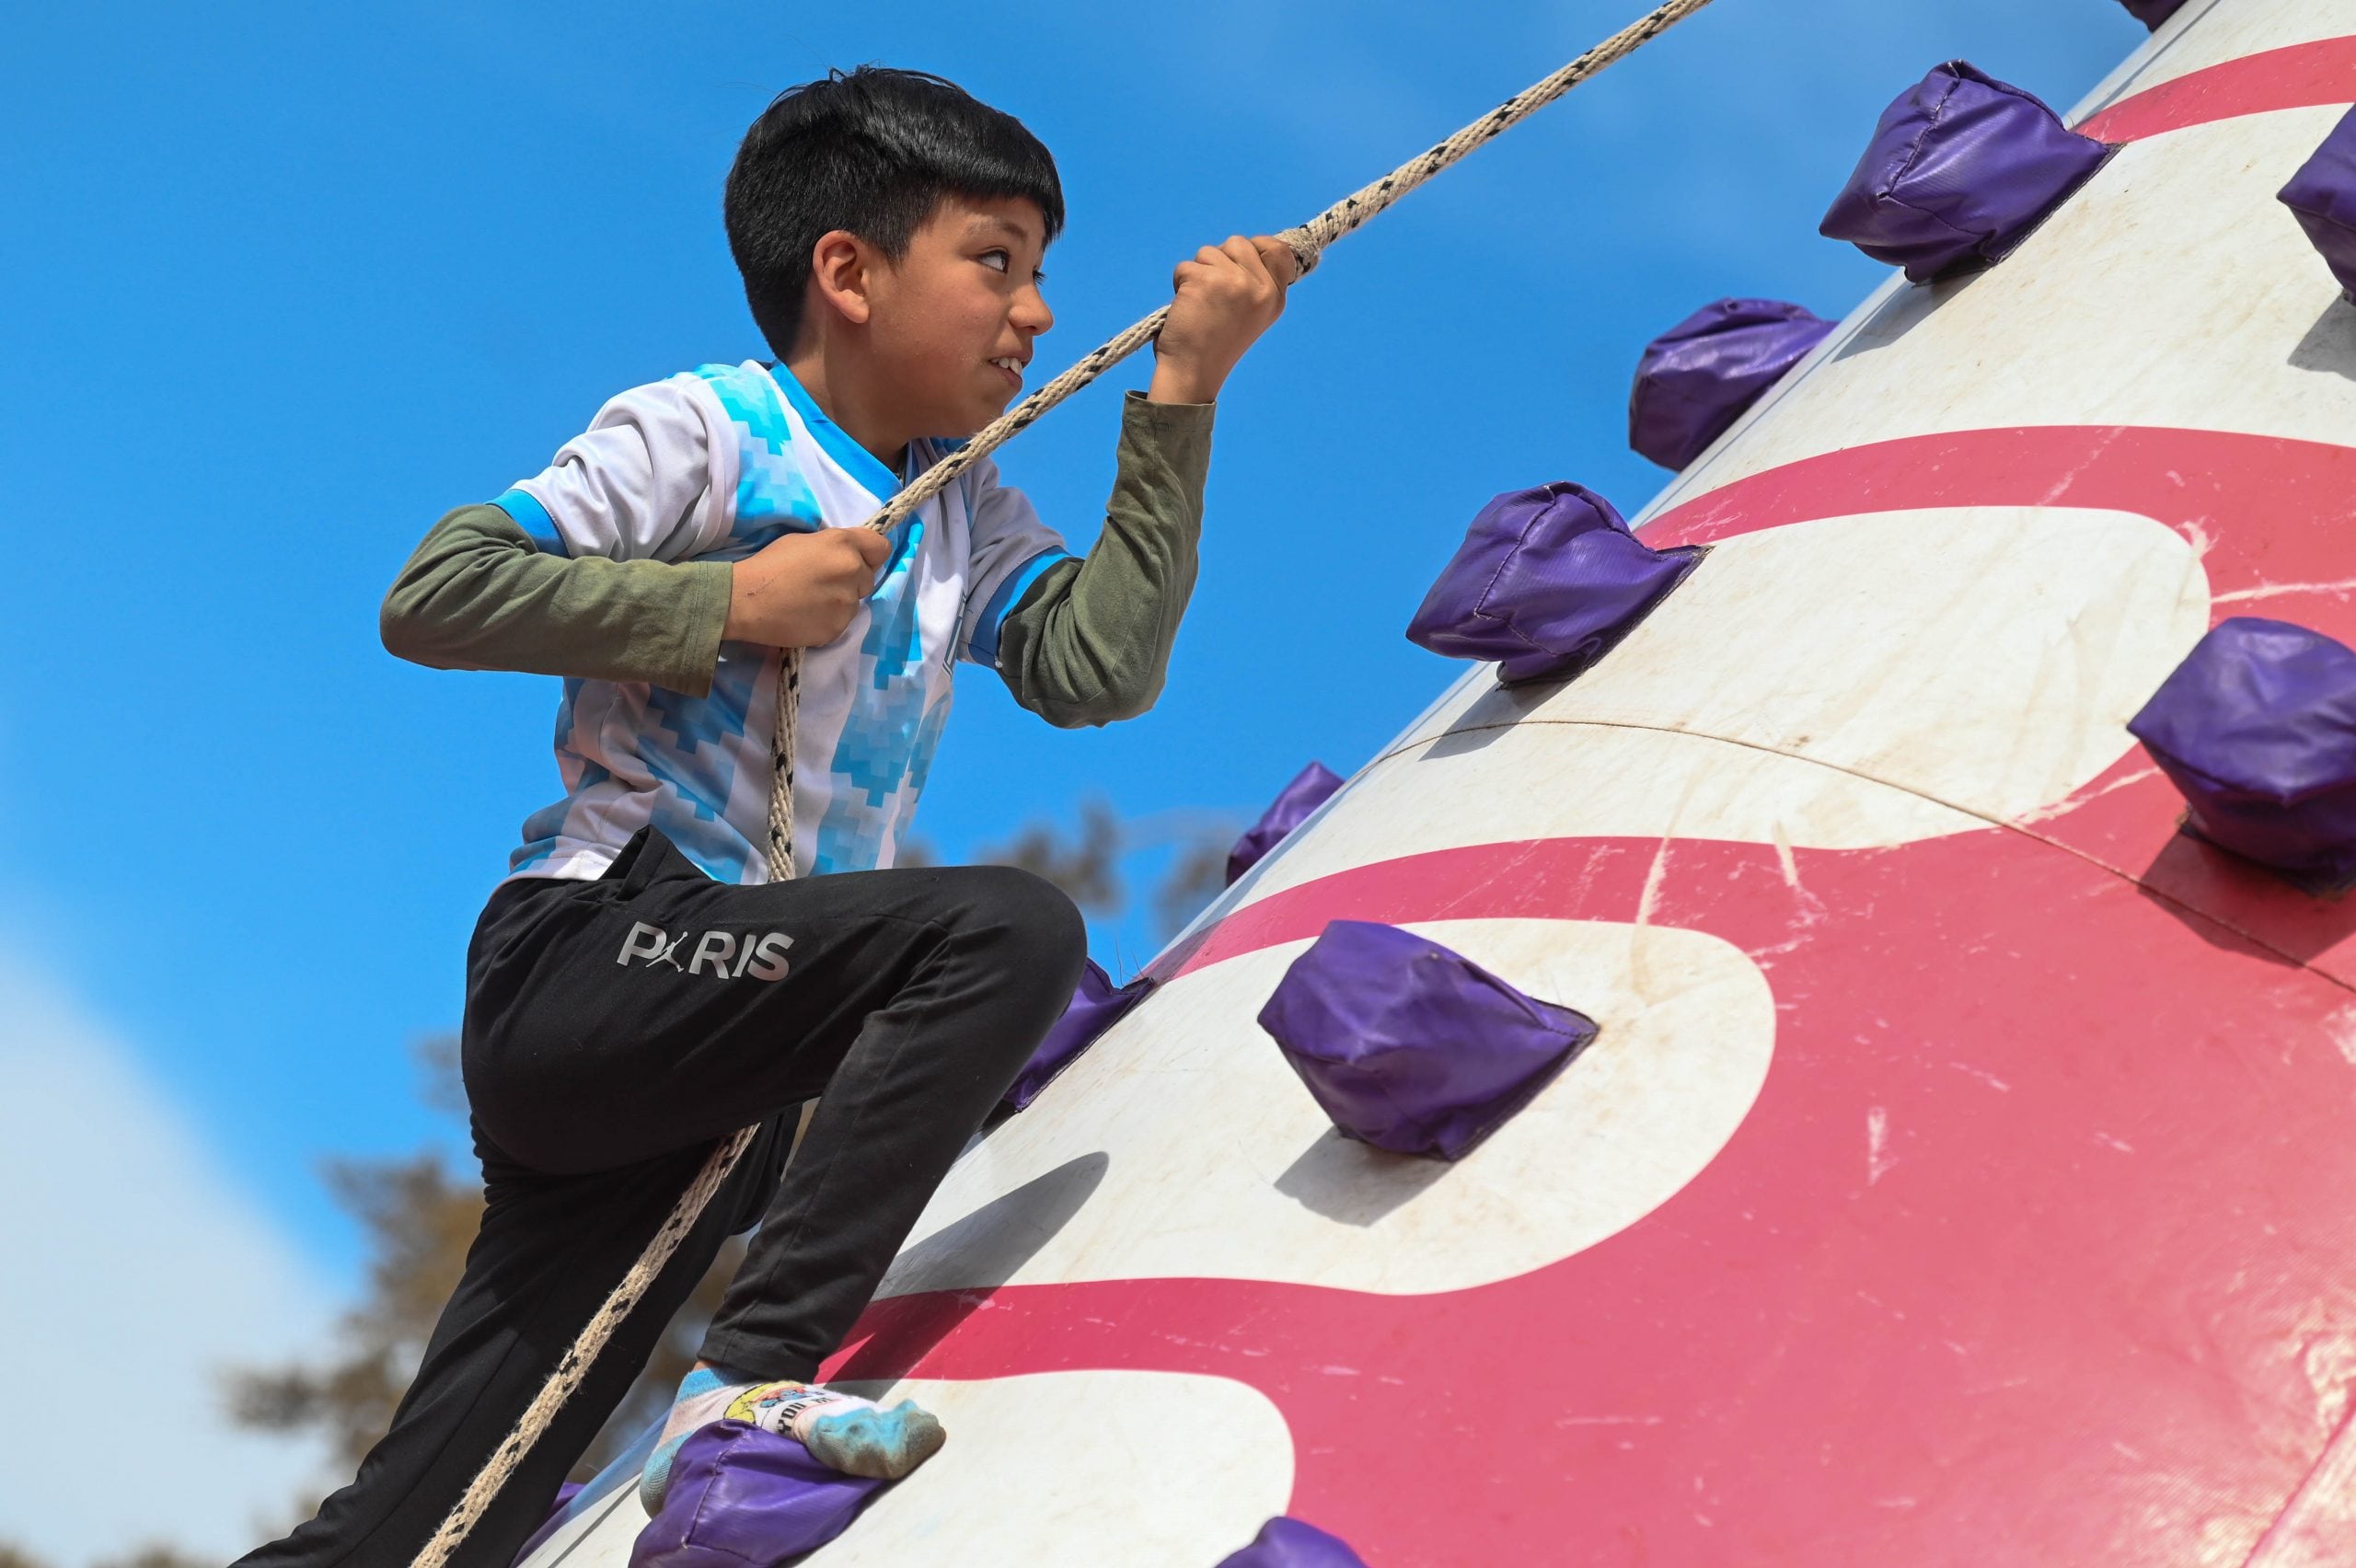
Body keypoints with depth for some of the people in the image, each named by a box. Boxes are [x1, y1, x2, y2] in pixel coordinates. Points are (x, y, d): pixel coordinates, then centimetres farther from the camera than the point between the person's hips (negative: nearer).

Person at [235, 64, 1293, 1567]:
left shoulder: (970, 519, 19)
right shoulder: (705, 432, -2)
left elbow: (1101, 665, 2)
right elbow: (432, 594, -10)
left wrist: (1181, 396, 0)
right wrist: (725, 604, -13)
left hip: (729, 1049, 7)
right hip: (583, 957, -7)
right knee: (1011, 926, -24)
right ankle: (754, 1382, -26)